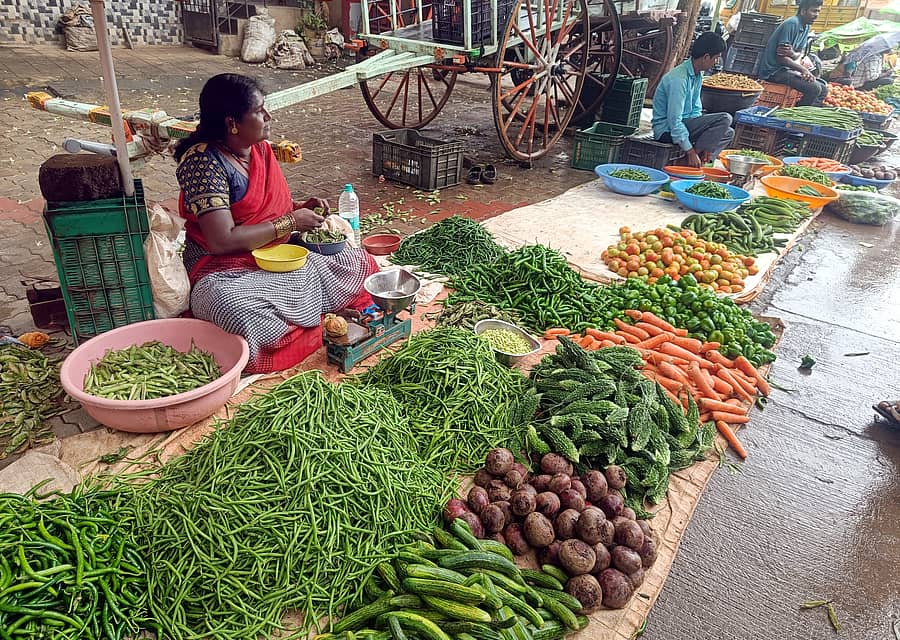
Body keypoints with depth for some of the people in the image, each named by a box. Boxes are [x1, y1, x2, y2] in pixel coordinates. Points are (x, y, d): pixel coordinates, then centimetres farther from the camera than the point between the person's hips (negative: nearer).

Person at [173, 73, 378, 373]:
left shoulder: (260, 149, 6)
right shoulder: (204, 161, -18)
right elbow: (222, 241, -27)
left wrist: (301, 208, 0)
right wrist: (290, 222, -19)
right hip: (228, 271, -7)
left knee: (360, 263, -4)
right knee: (239, 311, -42)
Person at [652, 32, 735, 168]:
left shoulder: (697, 76, 8)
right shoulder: (678, 79, -22)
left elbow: (695, 110, 12)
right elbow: (674, 120, -25)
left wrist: (705, 146, 2)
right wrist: (690, 151, -24)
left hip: (682, 124, 10)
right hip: (667, 130, -10)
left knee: (728, 132, 10)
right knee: (725, 119, -18)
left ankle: (699, 161, -5)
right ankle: (691, 160, -15)